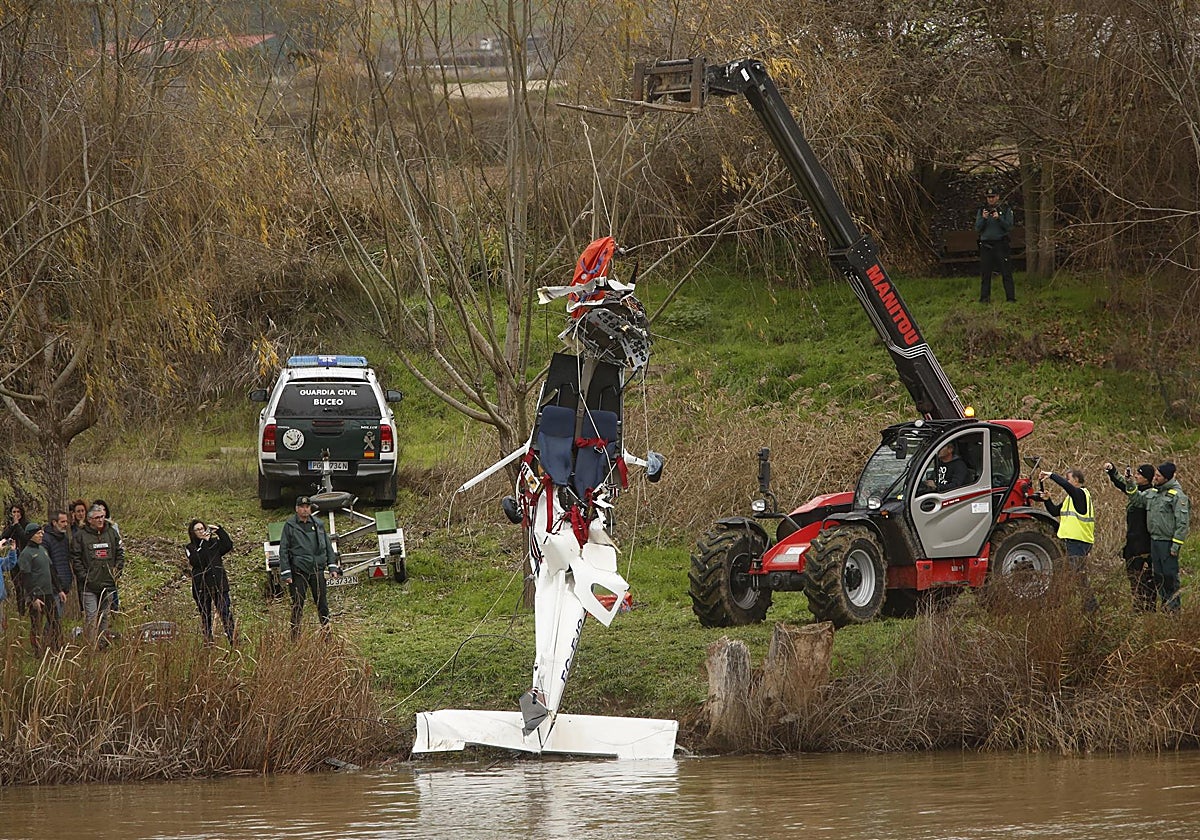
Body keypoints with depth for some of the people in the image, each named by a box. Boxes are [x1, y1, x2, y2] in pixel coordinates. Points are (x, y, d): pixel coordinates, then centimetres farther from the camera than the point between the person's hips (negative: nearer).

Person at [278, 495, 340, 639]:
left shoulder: (318, 524, 10)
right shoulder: (290, 526, 0)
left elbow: (327, 545, 16)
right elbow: (283, 550, -1)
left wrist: (332, 566, 8)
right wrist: (286, 573, -7)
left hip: (317, 569, 3)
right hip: (298, 571, -3)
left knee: (322, 602, 3)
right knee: (298, 605, 0)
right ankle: (295, 635, 5)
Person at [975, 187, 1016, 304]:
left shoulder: (1006, 210, 6)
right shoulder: (981, 211, 11)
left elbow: (1009, 227, -2)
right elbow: (977, 229, 5)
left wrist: (999, 218, -16)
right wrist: (983, 218, -12)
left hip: (1001, 244, -2)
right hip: (986, 245, 2)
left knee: (1006, 273, -6)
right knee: (985, 274, 2)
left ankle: (1010, 297, -6)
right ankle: (984, 298, 7)